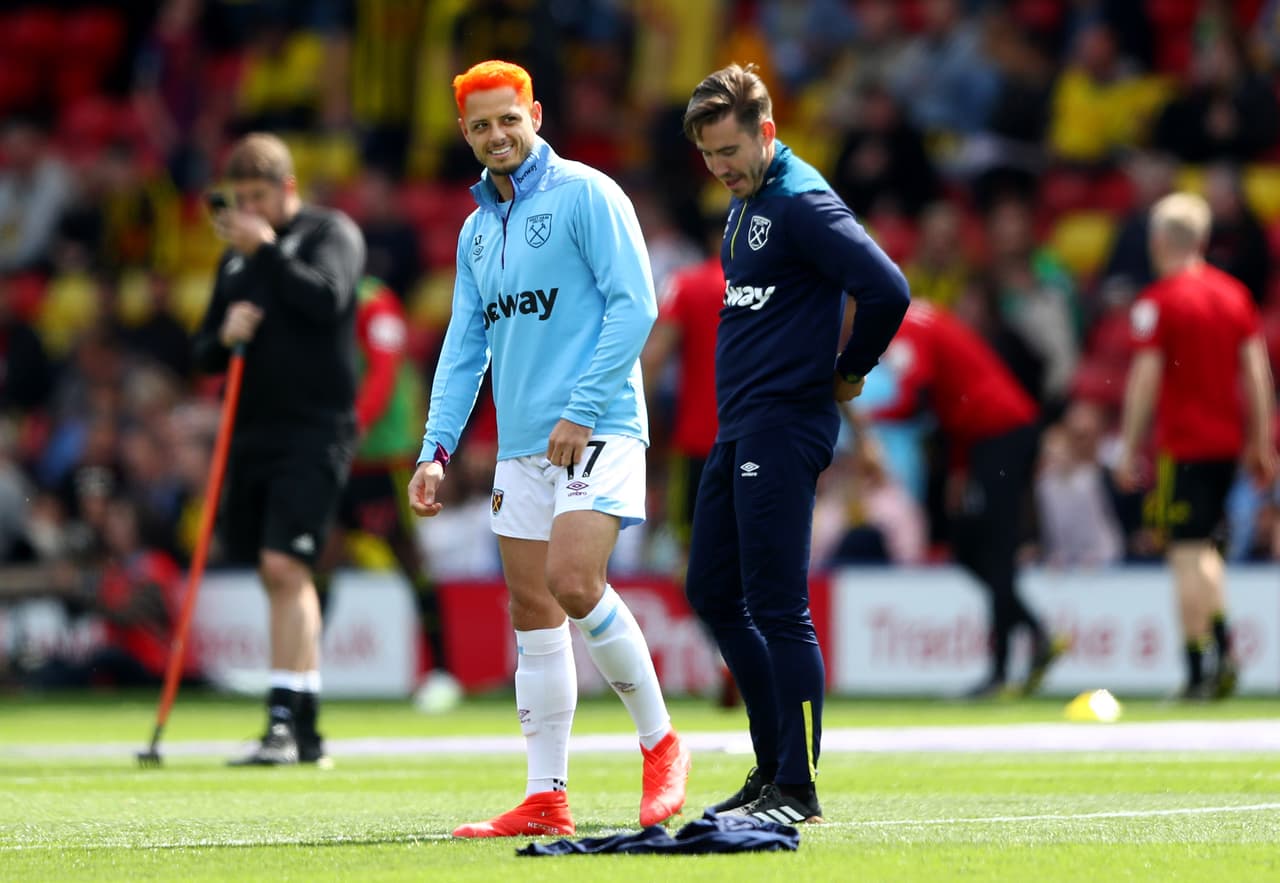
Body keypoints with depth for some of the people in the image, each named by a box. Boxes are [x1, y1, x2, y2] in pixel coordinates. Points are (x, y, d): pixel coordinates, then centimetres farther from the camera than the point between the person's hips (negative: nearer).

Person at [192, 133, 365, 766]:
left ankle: (283, 722, -19)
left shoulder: (330, 232, -1)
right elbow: (204, 352, 18)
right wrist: (224, 337, -4)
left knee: (284, 566, -17)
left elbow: (326, 298, -20)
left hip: (314, 431, -7)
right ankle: (306, 733, 15)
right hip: (253, 431, 7)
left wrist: (266, 249, -16)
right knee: (282, 578, 9)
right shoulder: (236, 256, 18)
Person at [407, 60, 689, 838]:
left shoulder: (586, 194, -4)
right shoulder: (478, 228, 17)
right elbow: (465, 348, 19)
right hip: (523, 445, 7)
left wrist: (581, 412, -17)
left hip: (597, 431, -7)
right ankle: (546, 798, 6)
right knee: (534, 615, 4)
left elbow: (635, 305, -11)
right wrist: (436, 450, 8)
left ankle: (660, 743, -6)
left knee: (573, 580, -22)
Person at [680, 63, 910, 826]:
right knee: (713, 592, 13)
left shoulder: (801, 203, -15)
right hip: (740, 425, 10)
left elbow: (887, 290, -24)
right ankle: (775, 764, 21)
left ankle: (797, 788, -5)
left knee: (778, 610, -9)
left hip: (784, 429, -10)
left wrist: (850, 372, -9)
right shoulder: (746, 203, 15)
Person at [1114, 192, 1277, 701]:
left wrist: (1129, 449, -6)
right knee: (1203, 548, 18)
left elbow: (1144, 381, -11)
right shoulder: (1233, 293, 9)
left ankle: (1197, 672, -6)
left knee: (1187, 555, -4)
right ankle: (1224, 646, 2)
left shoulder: (1157, 301, -8)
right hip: (1228, 441, 6)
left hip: (1183, 444, -6)